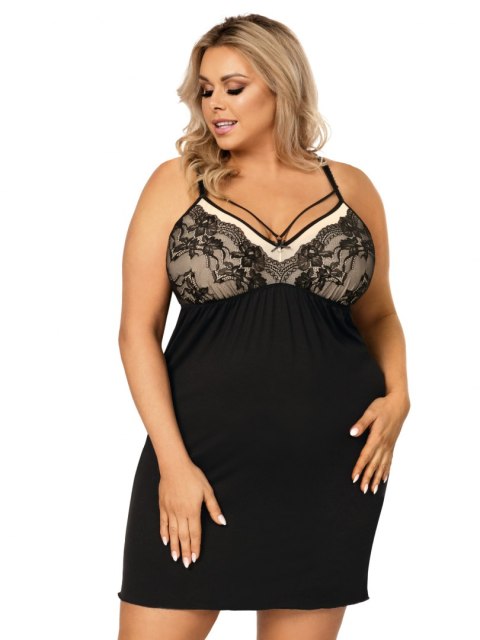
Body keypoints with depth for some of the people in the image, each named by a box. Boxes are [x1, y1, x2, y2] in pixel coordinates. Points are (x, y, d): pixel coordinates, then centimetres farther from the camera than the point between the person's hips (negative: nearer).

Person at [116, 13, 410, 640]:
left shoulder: (351, 189, 8)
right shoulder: (177, 183, 3)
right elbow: (138, 329, -1)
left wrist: (397, 395, 0)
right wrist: (173, 460, -8)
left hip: (332, 466, 2)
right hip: (203, 457, -1)